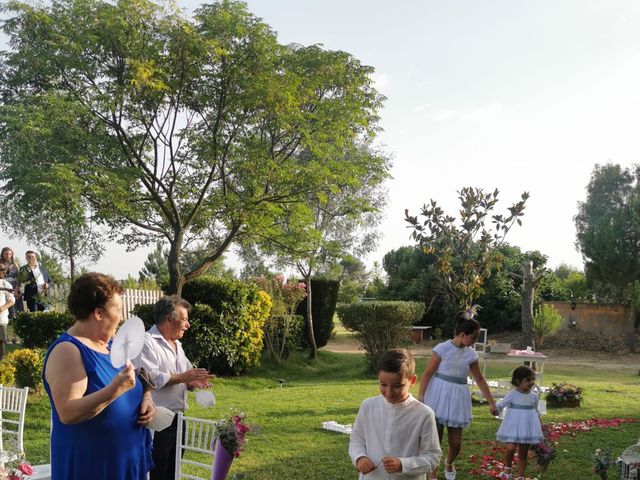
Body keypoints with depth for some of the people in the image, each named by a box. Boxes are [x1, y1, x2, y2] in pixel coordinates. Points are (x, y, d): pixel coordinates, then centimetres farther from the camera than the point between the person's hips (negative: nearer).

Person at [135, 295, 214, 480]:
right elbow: (150, 378, -25)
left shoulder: (177, 345, 16)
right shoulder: (147, 342, -12)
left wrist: (194, 381, -3)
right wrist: (183, 377, -18)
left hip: (177, 419, 9)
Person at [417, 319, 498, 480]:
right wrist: (420, 396, -15)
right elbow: (428, 373, -9)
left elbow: (479, 379, 13)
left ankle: (449, 465, 39)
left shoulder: (471, 354, 3)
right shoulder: (442, 348, -10)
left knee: (456, 442, 7)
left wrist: (491, 402, 14)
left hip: (457, 398, 4)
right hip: (438, 396, -4)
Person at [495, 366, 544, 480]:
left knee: (523, 453, 8)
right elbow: (500, 405, -9)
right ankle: (507, 469, 9)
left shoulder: (533, 397, 4)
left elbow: (535, 412, 17)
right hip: (513, 427, -3)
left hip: (528, 428, 3)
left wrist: (540, 425, 13)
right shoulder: (512, 395, -8)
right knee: (511, 448, -18)